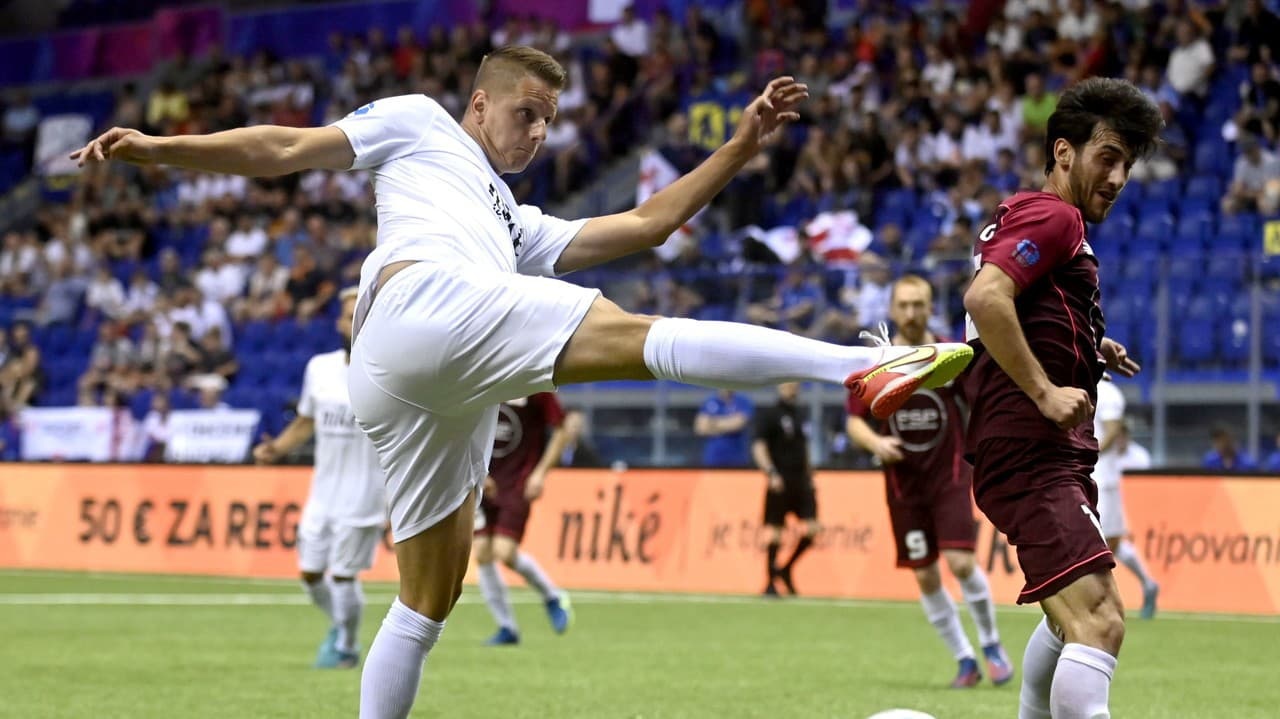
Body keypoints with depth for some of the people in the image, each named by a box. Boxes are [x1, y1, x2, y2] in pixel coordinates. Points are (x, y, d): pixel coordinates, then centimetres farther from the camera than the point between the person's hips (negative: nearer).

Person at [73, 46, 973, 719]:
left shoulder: (521, 228, 41)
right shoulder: (418, 123, 24)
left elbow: (646, 223, 35)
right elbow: (286, 149, 17)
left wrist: (742, 145, 29)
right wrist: (158, 149, 6)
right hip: (426, 297, -9)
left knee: (428, 603, 8)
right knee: (643, 334, -21)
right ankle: (865, 368, -36)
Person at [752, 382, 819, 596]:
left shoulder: (799, 415, 17)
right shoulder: (769, 415, -3)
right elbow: (758, 447, -11)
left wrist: (810, 476, 19)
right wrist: (771, 473, -23)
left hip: (801, 481, 6)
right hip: (780, 482, -6)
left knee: (812, 528, -4)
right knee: (774, 532, -3)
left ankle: (786, 570, 13)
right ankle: (770, 582, 7)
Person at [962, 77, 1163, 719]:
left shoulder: (1021, 215, 22)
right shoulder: (1054, 215, -9)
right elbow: (985, 297, -25)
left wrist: (1086, 349, 19)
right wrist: (1045, 391, -25)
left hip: (1043, 457, 12)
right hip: (1031, 453, -12)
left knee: (1072, 616, 28)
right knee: (1098, 625, -24)